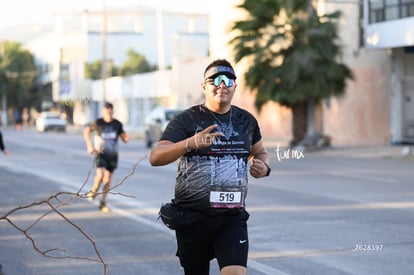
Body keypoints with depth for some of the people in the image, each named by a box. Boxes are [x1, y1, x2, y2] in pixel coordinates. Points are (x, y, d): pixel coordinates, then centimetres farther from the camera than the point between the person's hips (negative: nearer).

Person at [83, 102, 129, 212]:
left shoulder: (117, 124, -2)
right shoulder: (98, 123, -8)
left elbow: (124, 139, 3)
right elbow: (86, 131, 8)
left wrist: (127, 138, -22)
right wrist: (89, 146, -1)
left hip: (112, 155, 3)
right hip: (100, 153, -3)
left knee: (108, 179, 5)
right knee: (100, 174, -23)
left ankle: (103, 202, 18)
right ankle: (93, 191, 7)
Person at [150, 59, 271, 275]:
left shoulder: (246, 121, 9)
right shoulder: (187, 120, -5)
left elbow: (259, 152, 28)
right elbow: (155, 157, -17)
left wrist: (264, 167, 3)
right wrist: (191, 143, -34)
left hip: (232, 217, 2)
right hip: (192, 216, -2)